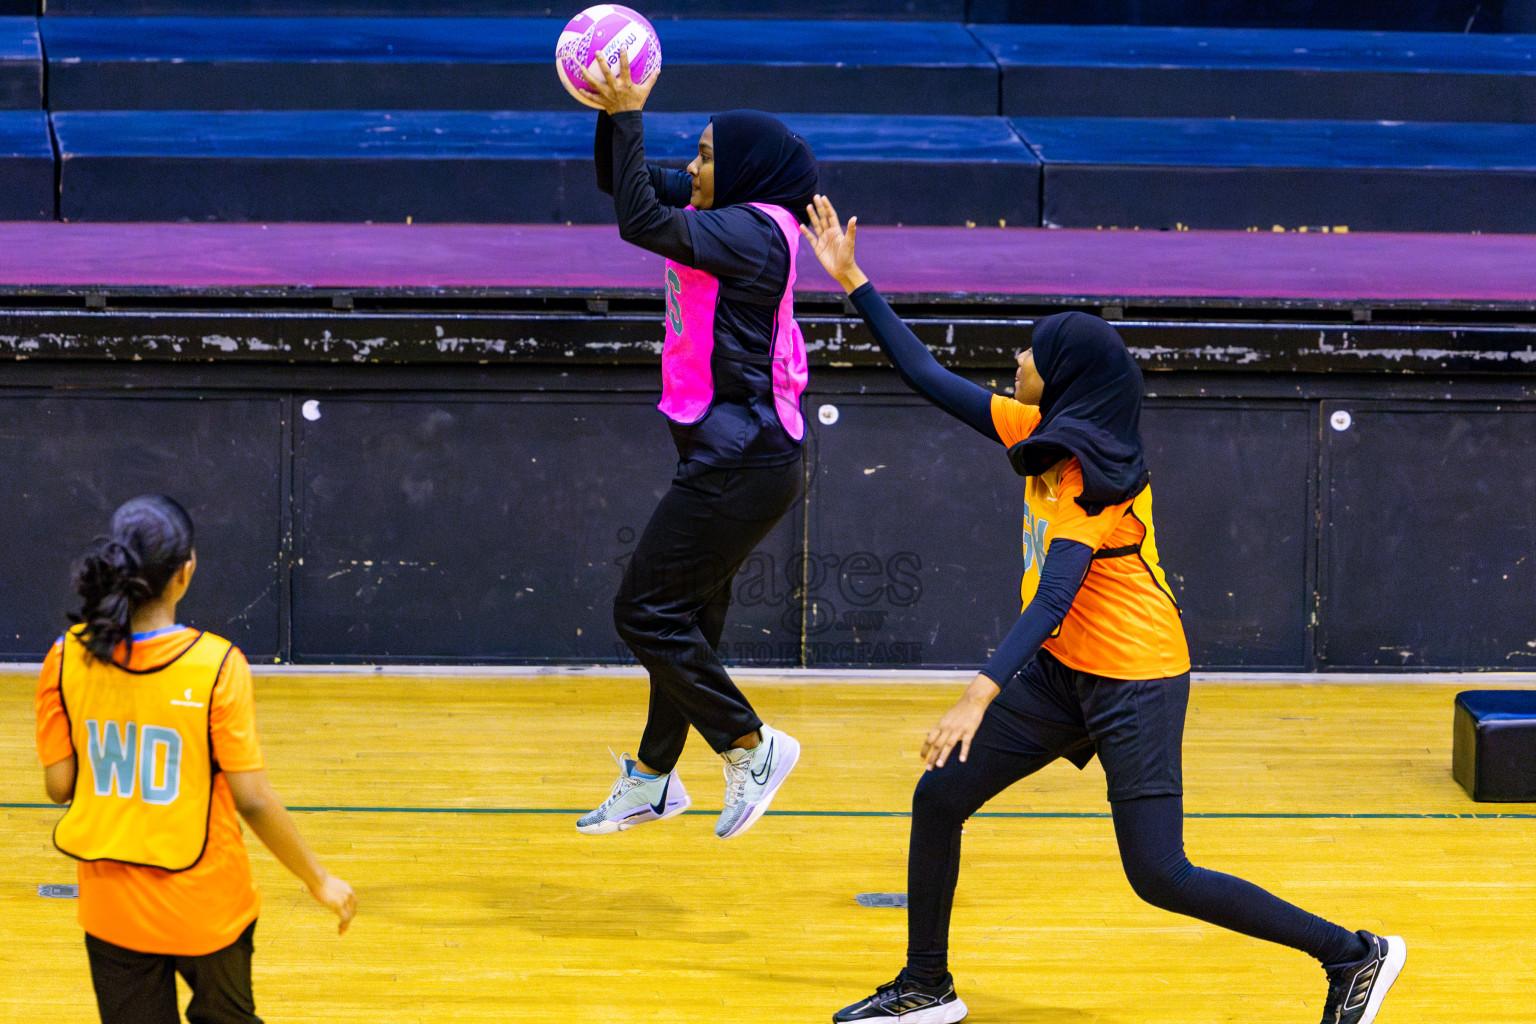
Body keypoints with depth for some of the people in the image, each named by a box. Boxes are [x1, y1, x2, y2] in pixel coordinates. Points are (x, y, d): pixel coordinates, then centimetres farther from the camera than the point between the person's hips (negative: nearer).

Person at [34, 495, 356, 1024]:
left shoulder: (67, 659, -10)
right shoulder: (217, 665, -19)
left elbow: (58, 785, -4)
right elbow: (252, 800, -15)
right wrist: (319, 880, -3)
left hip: (112, 910, 2)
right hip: (206, 907, -2)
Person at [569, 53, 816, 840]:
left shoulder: (754, 230, -17)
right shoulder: (723, 218, 10)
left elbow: (641, 222, -28)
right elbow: (621, 184, 16)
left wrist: (628, 116, -24)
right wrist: (614, 113, 0)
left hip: (741, 463, -10)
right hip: (725, 455, 10)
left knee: (647, 612, -7)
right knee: (684, 615, 16)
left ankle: (752, 747, 1)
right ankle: (653, 779, 26)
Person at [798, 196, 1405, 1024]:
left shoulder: (1084, 470, -21)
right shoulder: (1043, 432, 4)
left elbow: (1056, 595, -32)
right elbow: (930, 381, 11)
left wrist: (982, 693, -42)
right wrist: (854, 283, 10)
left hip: (1132, 683, -9)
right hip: (1063, 673, 9)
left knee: (1159, 876, -10)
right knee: (939, 797, 7)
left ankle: (1353, 955, -1)